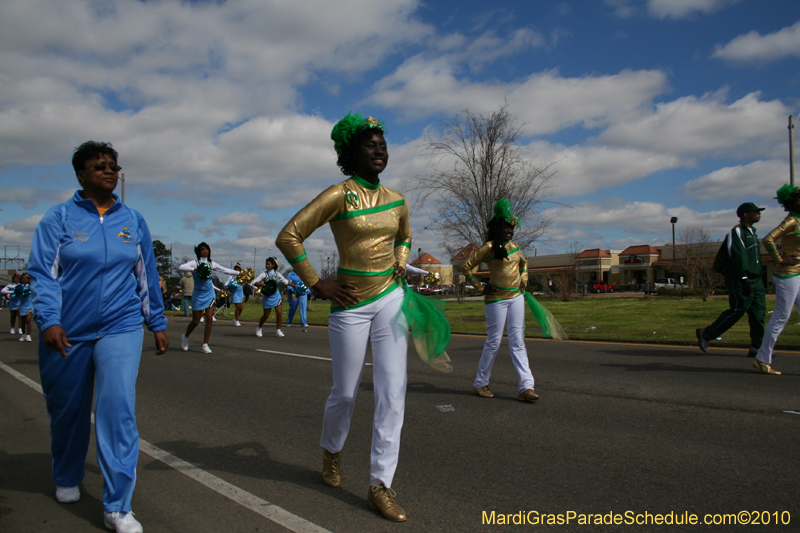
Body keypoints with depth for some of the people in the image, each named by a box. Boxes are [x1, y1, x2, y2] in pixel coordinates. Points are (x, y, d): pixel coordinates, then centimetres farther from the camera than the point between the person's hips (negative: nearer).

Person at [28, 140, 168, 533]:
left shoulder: (133, 221, 8)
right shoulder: (59, 218, 1)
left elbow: (147, 277, 12)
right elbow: (44, 274, -7)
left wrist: (157, 324, 12)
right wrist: (48, 320, -20)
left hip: (121, 328, 1)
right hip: (67, 334, 0)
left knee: (119, 408, -12)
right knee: (67, 410, 14)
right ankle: (67, 479, 42)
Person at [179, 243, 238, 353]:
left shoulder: (212, 264, 6)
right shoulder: (195, 263, -7)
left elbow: (225, 270, 15)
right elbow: (181, 267, -23)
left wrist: (239, 273, 12)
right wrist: (196, 269, -33)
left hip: (210, 294, 3)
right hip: (198, 295, -3)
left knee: (209, 319, -7)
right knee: (195, 321, 3)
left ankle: (205, 344, 2)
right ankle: (185, 337, 33)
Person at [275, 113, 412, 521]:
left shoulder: (396, 200, 7)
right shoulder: (340, 195, -11)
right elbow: (288, 237, -13)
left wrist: (400, 263, 9)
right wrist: (318, 285, -10)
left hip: (391, 298, 5)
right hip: (350, 306, -5)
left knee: (392, 393, 1)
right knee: (345, 393, 9)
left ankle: (380, 485, 13)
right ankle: (331, 451, 41)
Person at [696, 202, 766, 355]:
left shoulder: (752, 232, 22)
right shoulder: (736, 232, -9)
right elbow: (739, 256, -20)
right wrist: (743, 278, -29)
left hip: (755, 280, 9)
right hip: (739, 280, -9)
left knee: (759, 312, 3)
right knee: (737, 310, -10)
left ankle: (757, 347, 5)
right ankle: (705, 334, 0)